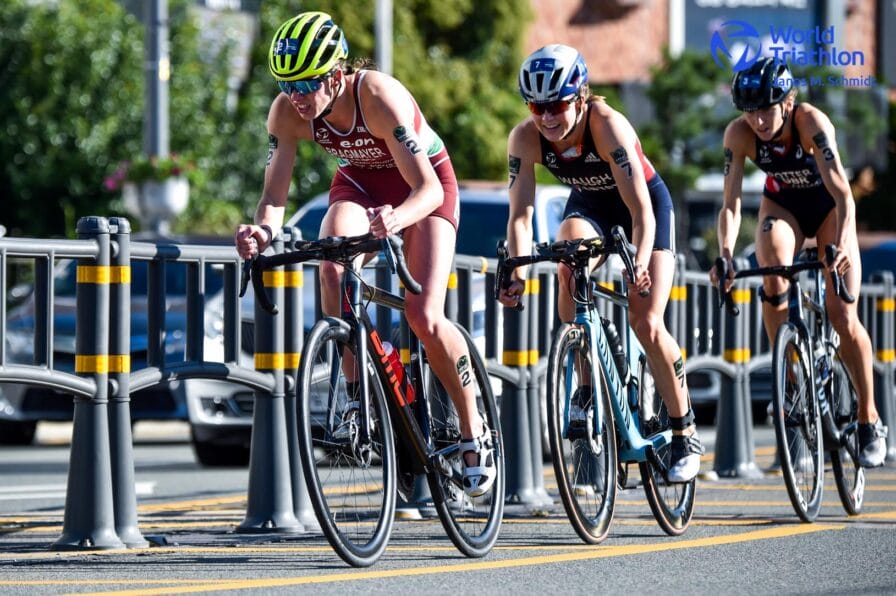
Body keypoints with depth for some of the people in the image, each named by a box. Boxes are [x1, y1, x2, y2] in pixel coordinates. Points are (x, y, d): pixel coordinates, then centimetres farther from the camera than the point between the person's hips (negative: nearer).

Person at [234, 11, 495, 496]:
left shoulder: (378, 96, -36)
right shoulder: (287, 111, -23)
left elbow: (428, 189, -40)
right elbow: (275, 192, -25)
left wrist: (396, 219, -62)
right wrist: (263, 230, -48)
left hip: (424, 184, -4)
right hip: (359, 181, 4)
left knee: (424, 316, -18)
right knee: (334, 272, -29)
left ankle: (474, 431, 3)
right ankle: (358, 394, -13)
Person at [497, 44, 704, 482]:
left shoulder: (608, 126, -35)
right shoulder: (525, 139, -24)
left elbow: (641, 212, -39)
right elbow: (521, 213, -25)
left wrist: (640, 264, -55)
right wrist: (518, 272, -41)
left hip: (644, 203, -3)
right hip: (588, 206, 3)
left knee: (646, 322, -14)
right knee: (570, 267, -31)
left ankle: (685, 434, 2)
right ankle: (589, 384, -14)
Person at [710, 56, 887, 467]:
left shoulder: (811, 122, -33)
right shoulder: (739, 134, -25)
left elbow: (843, 194, -41)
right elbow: (731, 203, -28)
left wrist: (842, 244, -57)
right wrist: (725, 255, -45)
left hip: (826, 206, -2)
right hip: (782, 205, 2)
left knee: (842, 316, -11)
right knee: (774, 280, -30)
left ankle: (869, 420, 4)